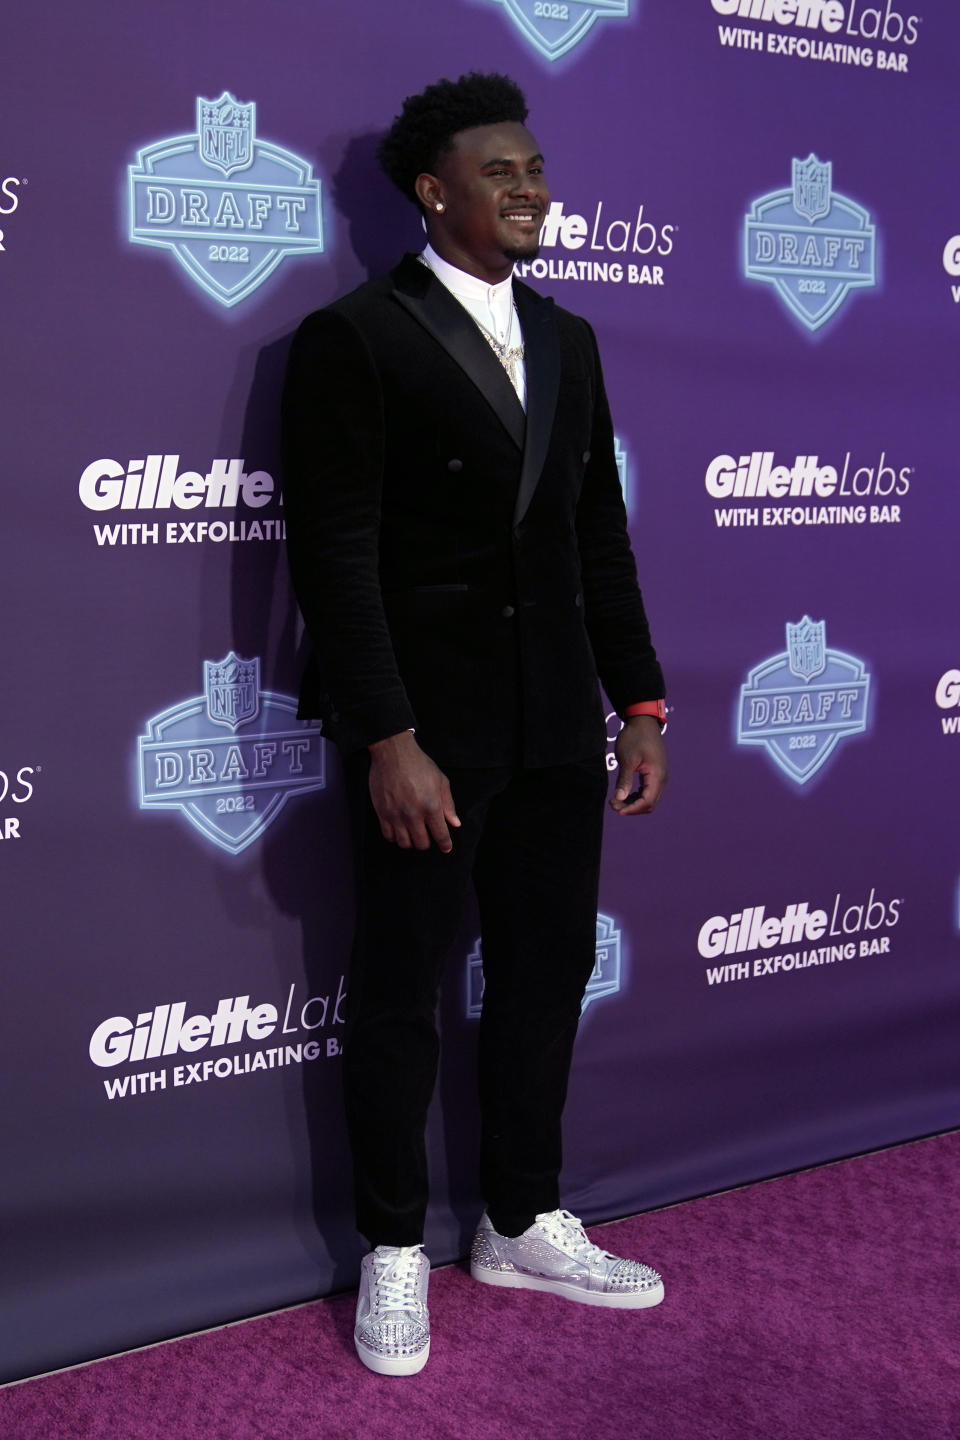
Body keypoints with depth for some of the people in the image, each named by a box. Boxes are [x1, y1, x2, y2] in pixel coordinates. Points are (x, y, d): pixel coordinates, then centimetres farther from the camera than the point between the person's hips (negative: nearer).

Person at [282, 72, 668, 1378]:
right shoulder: (352, 338, -7)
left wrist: (640, 700, 9)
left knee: (546, 971, 13)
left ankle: (523, 1225, 31)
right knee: (399, 990, 7)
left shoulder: (567, 341, 13)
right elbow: (336, 557, -13)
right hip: (423, 731, -6)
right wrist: (389, 741, -17)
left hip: (555, 729, 6)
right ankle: (395, 1253, 24)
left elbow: (600, 535, 14)